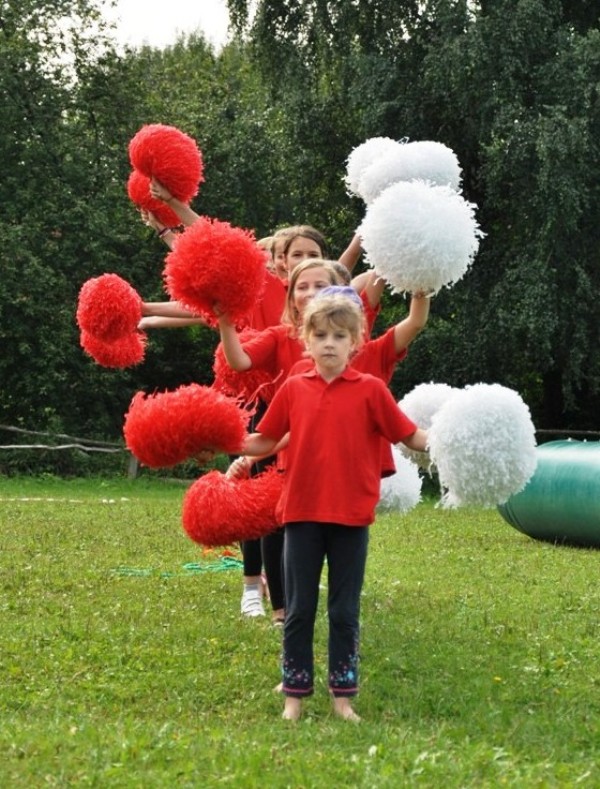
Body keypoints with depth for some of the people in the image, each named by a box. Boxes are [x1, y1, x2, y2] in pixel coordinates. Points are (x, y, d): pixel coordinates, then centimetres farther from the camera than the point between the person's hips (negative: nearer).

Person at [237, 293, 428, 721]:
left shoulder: (370, 389, -3)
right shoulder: (293, 389, 3)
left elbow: (411, 437, -2)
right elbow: (265, 442, 9)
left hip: (351, 516, -1)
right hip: (302, 513, 1)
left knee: (345, 611, 8)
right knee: (299, 610, 8)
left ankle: (343, 697, 17)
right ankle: (295, 695, 16)